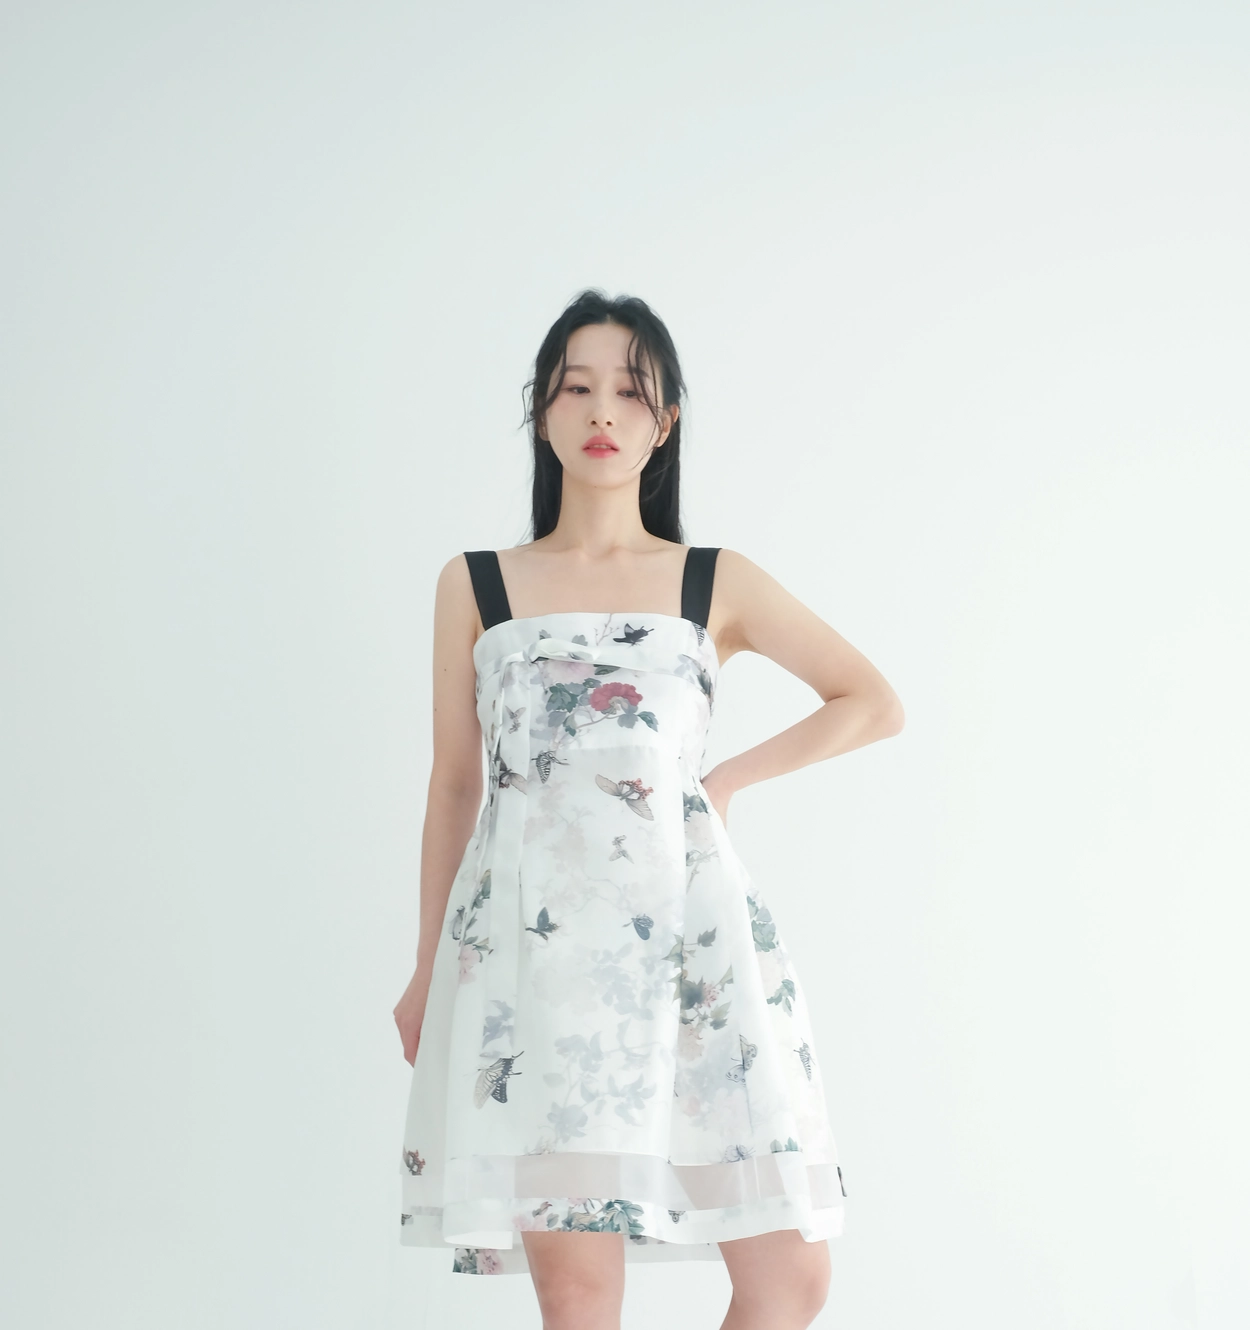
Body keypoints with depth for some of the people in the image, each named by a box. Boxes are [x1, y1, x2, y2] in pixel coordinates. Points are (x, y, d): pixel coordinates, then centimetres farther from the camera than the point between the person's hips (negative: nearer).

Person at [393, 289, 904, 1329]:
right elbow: (453, 782, 14)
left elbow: (876, 704, 16)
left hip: (685, 924, 1)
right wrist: (426, 969, 14)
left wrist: (729, 776, 7)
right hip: (532, 933, -1)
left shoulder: (718, 584, 10)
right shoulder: (475, 586, 11)